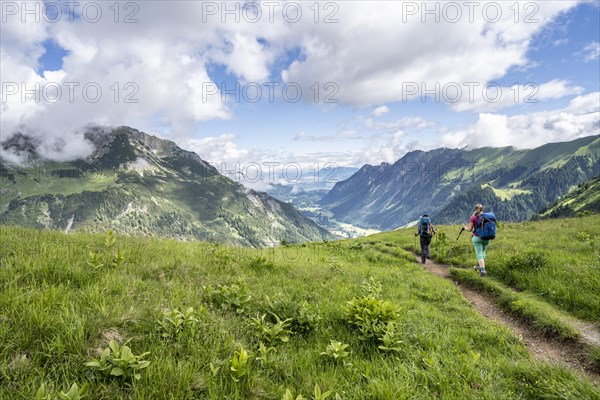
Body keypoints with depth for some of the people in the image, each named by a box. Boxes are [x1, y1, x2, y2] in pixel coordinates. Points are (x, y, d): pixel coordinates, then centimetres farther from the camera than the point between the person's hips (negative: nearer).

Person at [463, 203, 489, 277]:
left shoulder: (473, 217, -6)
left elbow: (469, 229, -6)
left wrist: (465, 227, 14)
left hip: (477, 237, -4)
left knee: (479, 254, -4)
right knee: (482, 252, 22)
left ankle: (483, 270, -17)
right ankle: (478, 266, 36)